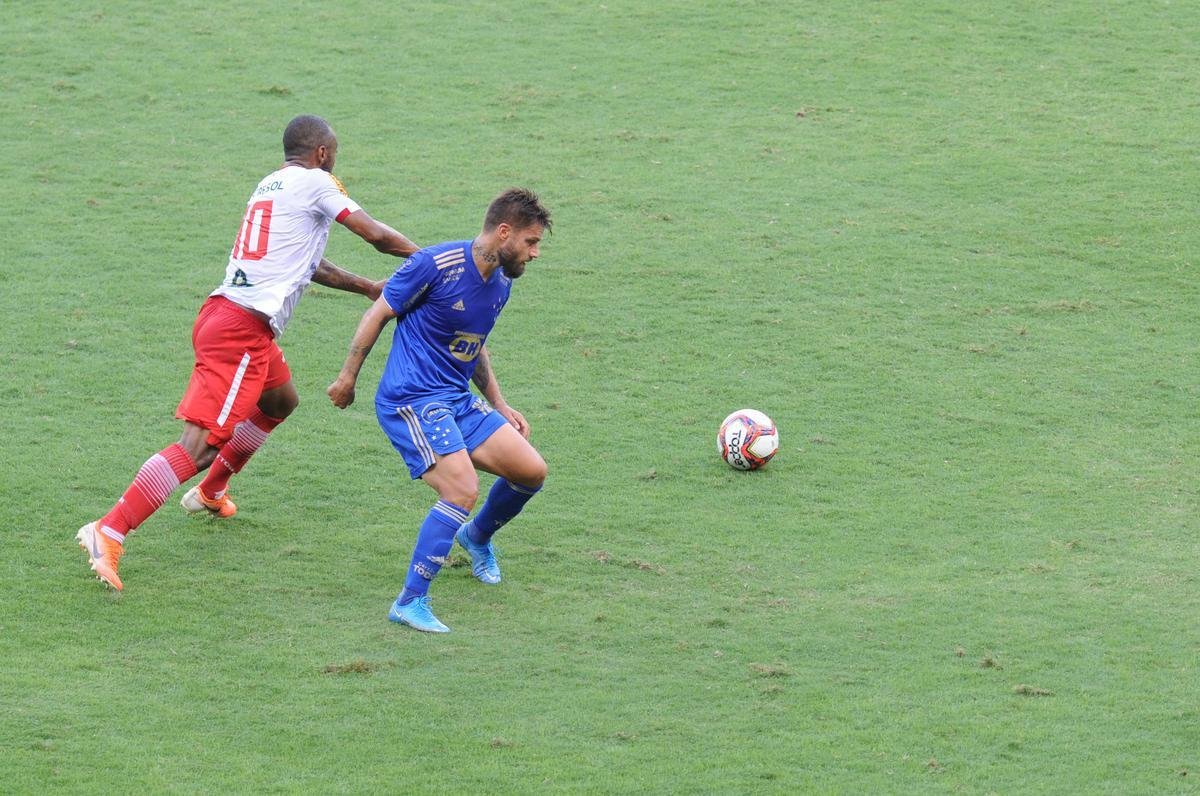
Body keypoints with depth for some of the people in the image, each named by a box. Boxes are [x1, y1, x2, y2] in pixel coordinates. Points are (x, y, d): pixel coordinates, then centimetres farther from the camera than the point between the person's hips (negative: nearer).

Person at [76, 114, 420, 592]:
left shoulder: (270, 185, 23)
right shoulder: (315, 183, -2)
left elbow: (304, 264, 33)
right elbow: (376, 235, -1)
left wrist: (365, 286, 38)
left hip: (223, 315, 10)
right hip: (244, 330, -10)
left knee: (281, 400, 34)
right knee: (200, 443, -15)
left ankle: (210, 492, 44)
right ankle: (109, 532, -25)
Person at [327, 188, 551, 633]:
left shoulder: (500, 282, 8)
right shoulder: (437, 265, -16)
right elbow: (378, 313, -7)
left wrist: (499, 405, 20)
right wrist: (348, 378, -3)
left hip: (458, 399, 8)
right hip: (411, 399, -8)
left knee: (531, 471, 3)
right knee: (462, 492, -23)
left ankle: (477, 537, 33)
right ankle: (410, 603, -18)